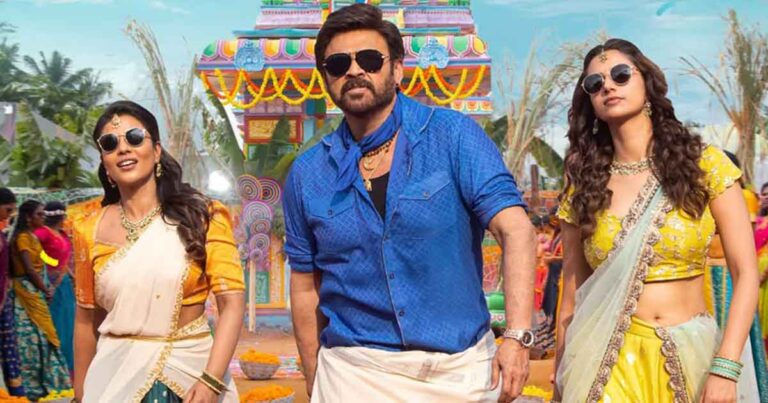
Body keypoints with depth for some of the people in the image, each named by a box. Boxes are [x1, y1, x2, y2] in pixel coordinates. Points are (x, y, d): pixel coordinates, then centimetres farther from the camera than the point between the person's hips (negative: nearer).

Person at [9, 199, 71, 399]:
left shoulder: (32, 236, 15)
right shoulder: (23, 237, -13)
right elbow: (29, 269, -18)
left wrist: (45, 289, 4)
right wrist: (46, 289, -9)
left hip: (36, 290, 9)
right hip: (28, 290, -9)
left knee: (39, 334, 12)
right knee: (34, 336, -5)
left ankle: (36, 382, 18)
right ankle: (31, 385, 2)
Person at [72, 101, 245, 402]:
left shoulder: (202, 216, -5)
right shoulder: (89, 230, 2)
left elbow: (232, 302, -11)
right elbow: (87, 319, 9)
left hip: (190, 369, -1)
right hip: (116, 376, 2)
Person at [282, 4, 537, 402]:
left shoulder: (452, 135, -6)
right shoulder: (306, 174, 2)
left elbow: (515, 230, -14)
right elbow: (305, 287, 8)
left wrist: (517, 336, -24)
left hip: (461, 368, -1)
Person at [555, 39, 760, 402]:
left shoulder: (704, 163, -2)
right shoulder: (583, 186, 1)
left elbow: (746, 274, -5)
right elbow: (571, 298, 2)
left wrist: (725, 368, -14)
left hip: (693, 355, 1)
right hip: (609, 361, 0)